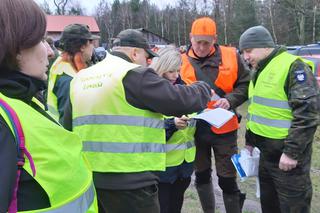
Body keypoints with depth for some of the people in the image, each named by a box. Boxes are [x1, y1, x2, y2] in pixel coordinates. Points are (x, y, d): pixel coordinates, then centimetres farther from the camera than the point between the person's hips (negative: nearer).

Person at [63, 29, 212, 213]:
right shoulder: (134, 74, -11)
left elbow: (69, 127, 16)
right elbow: (180, 100, -12)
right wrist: (204, 89, 8)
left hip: (89, 177, 8)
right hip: (130, 180, -7)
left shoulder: (81, 78, 12)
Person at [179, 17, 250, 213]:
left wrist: (230, 100, -18)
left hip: (223, 127, -2)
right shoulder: (182, 62, -2)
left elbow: (245, 85, 0)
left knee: (227, 178, 7)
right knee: (202, 175, 18)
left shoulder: (231, 56, -4)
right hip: (195, 128, 2)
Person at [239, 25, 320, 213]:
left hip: (287, 154, -8)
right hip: (265, 152, 8)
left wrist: (292, 152, -22)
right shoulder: (259, 71, 13)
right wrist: (250, 141, 20)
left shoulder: (293, 67, -16)